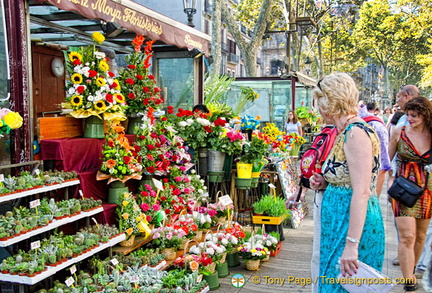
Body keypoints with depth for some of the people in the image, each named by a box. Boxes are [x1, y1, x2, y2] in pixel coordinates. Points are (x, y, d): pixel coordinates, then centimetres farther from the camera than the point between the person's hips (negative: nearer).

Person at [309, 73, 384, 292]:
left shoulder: (356, 133, -18)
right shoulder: (346, 132, 11)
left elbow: (361, 192, -24)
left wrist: (351, 244, -26)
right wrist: (324, 183, 4)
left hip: (352, 224, -9)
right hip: (338, 222, 9)